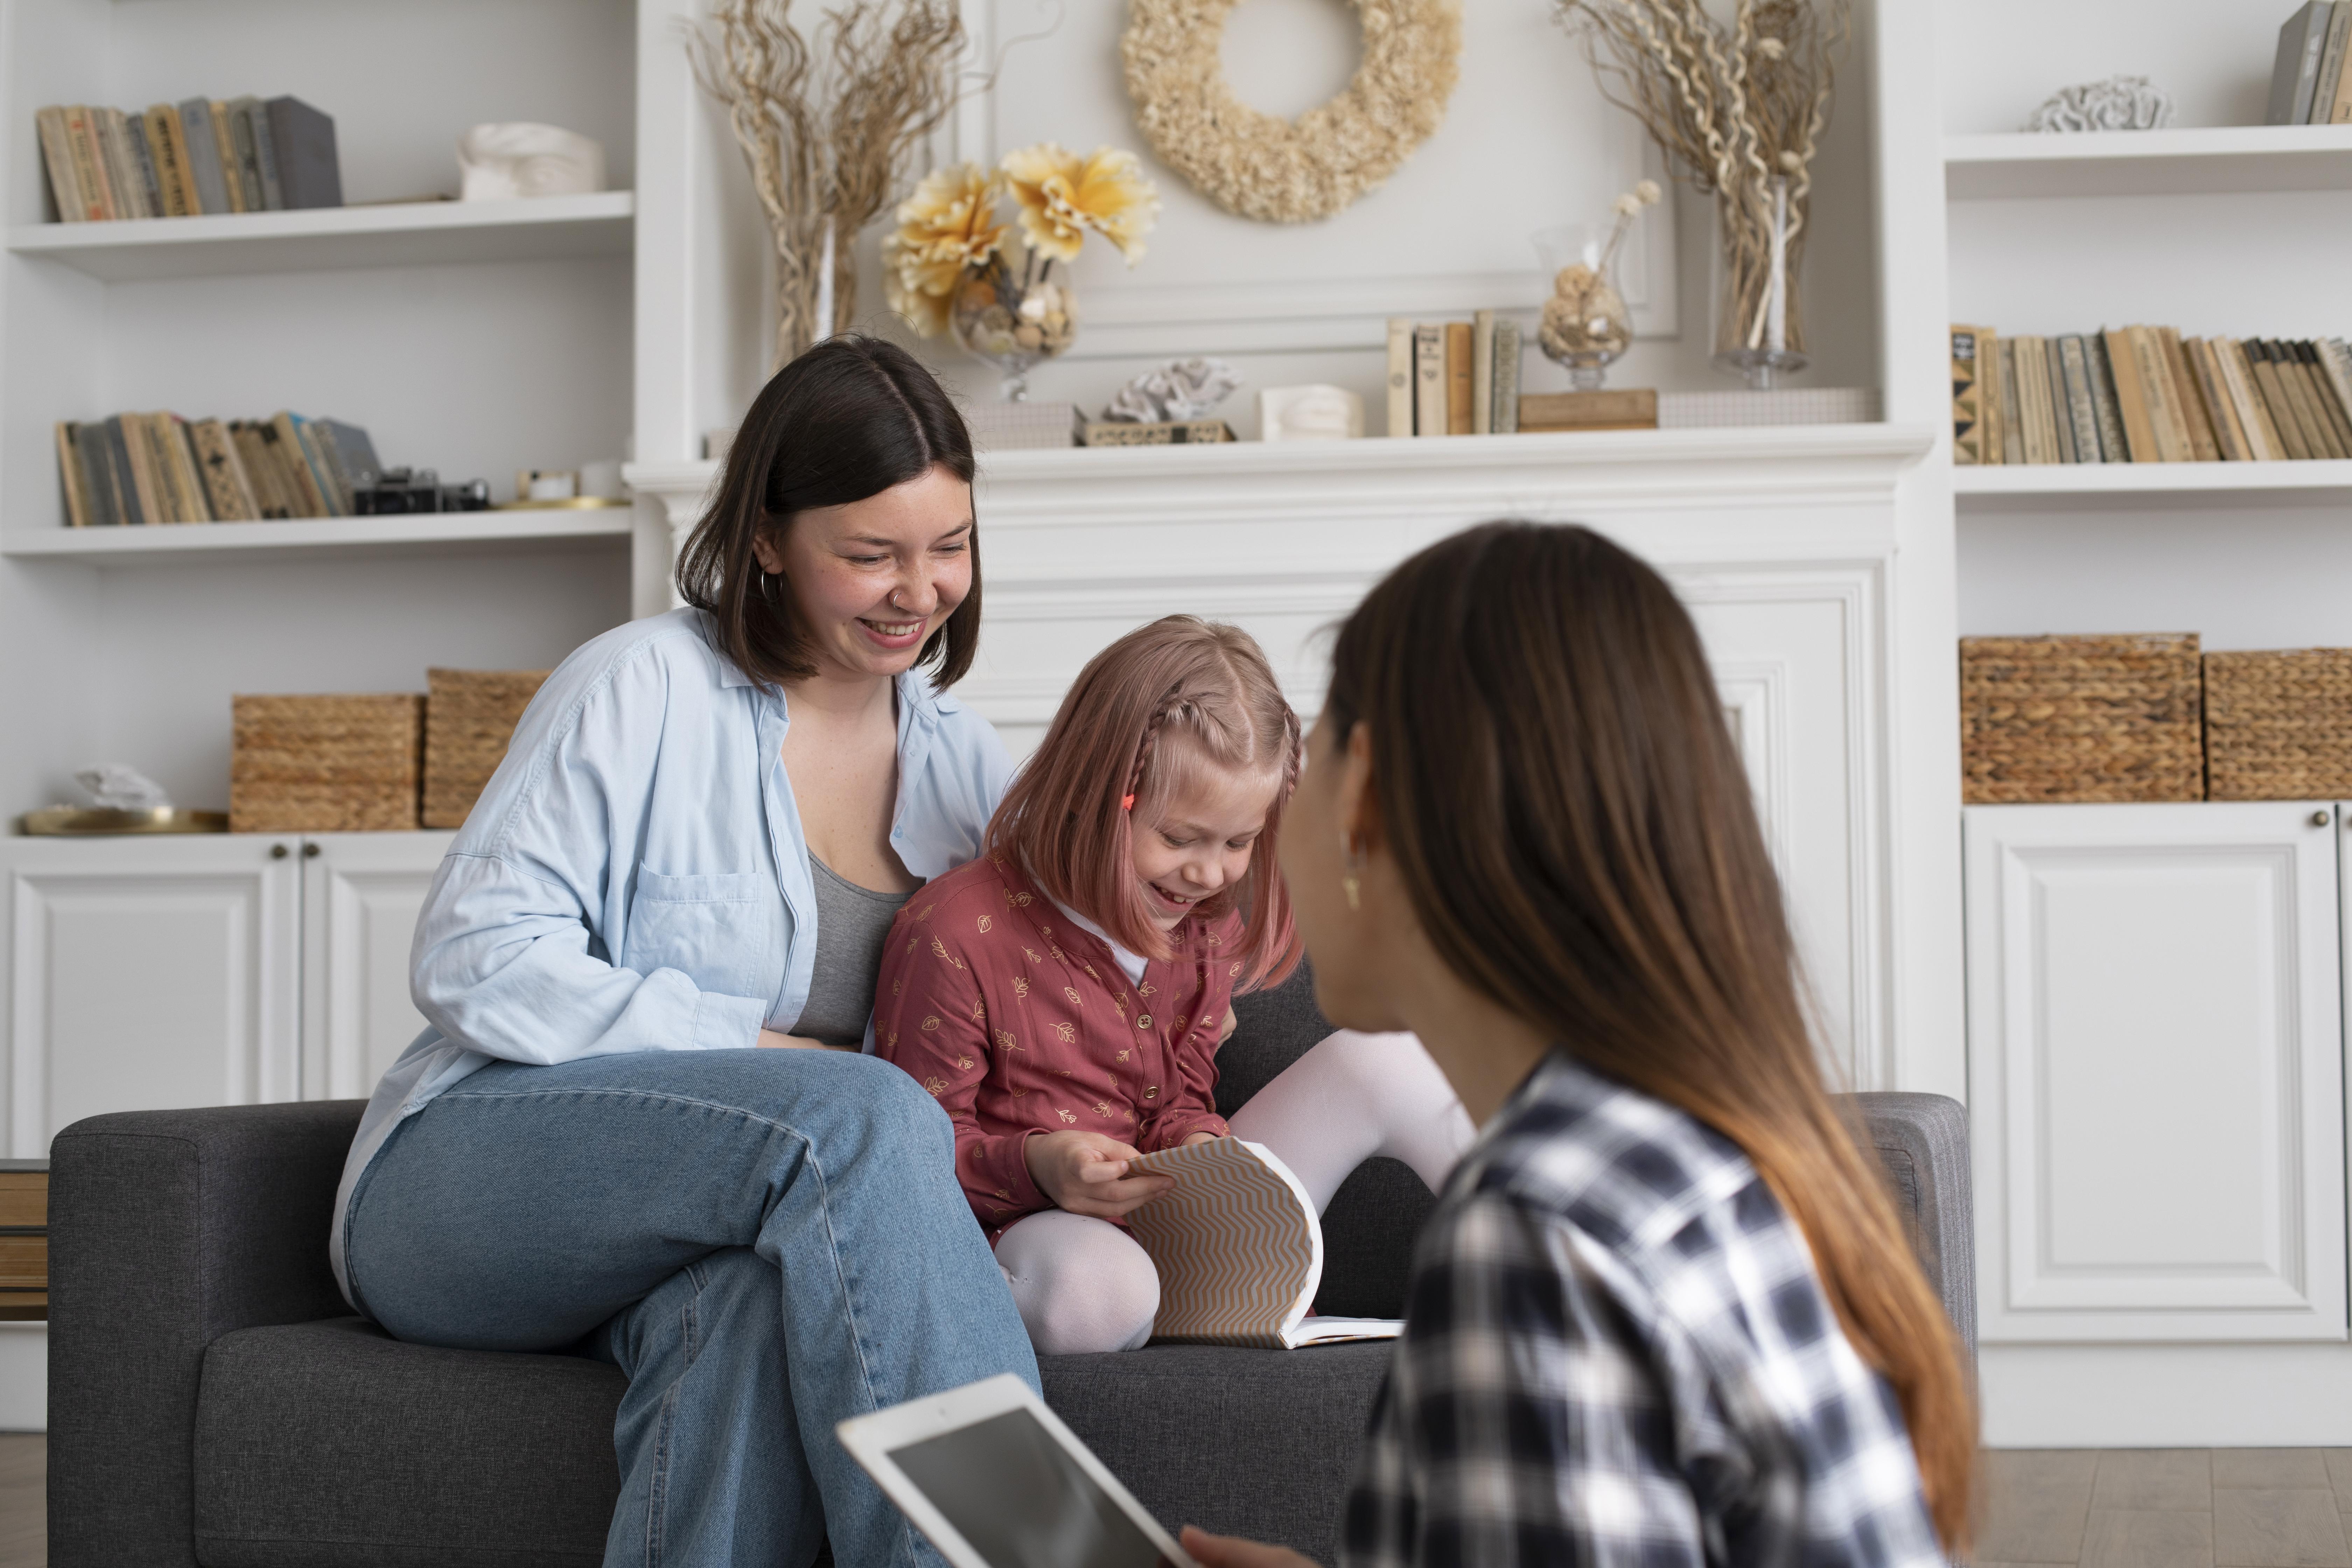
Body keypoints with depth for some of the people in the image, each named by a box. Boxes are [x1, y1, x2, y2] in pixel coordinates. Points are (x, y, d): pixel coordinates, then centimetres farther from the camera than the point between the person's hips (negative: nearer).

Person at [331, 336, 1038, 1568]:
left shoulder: (956, 753, 13)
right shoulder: (646, 691, -7)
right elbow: (474, 967, -13)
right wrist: (759, 1050, -18)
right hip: (468, 1182, -4)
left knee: (757, 1307, -38)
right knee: (857, 1118, -34)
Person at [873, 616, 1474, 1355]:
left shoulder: (1203, 922, 8)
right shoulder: (954, 935, -16)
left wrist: (1199, 1144, -8)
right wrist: (1033, 1166, -30)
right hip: (1033, 1233, -7)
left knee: (1379, 1058, -3)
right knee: (1099, 1289, -45)